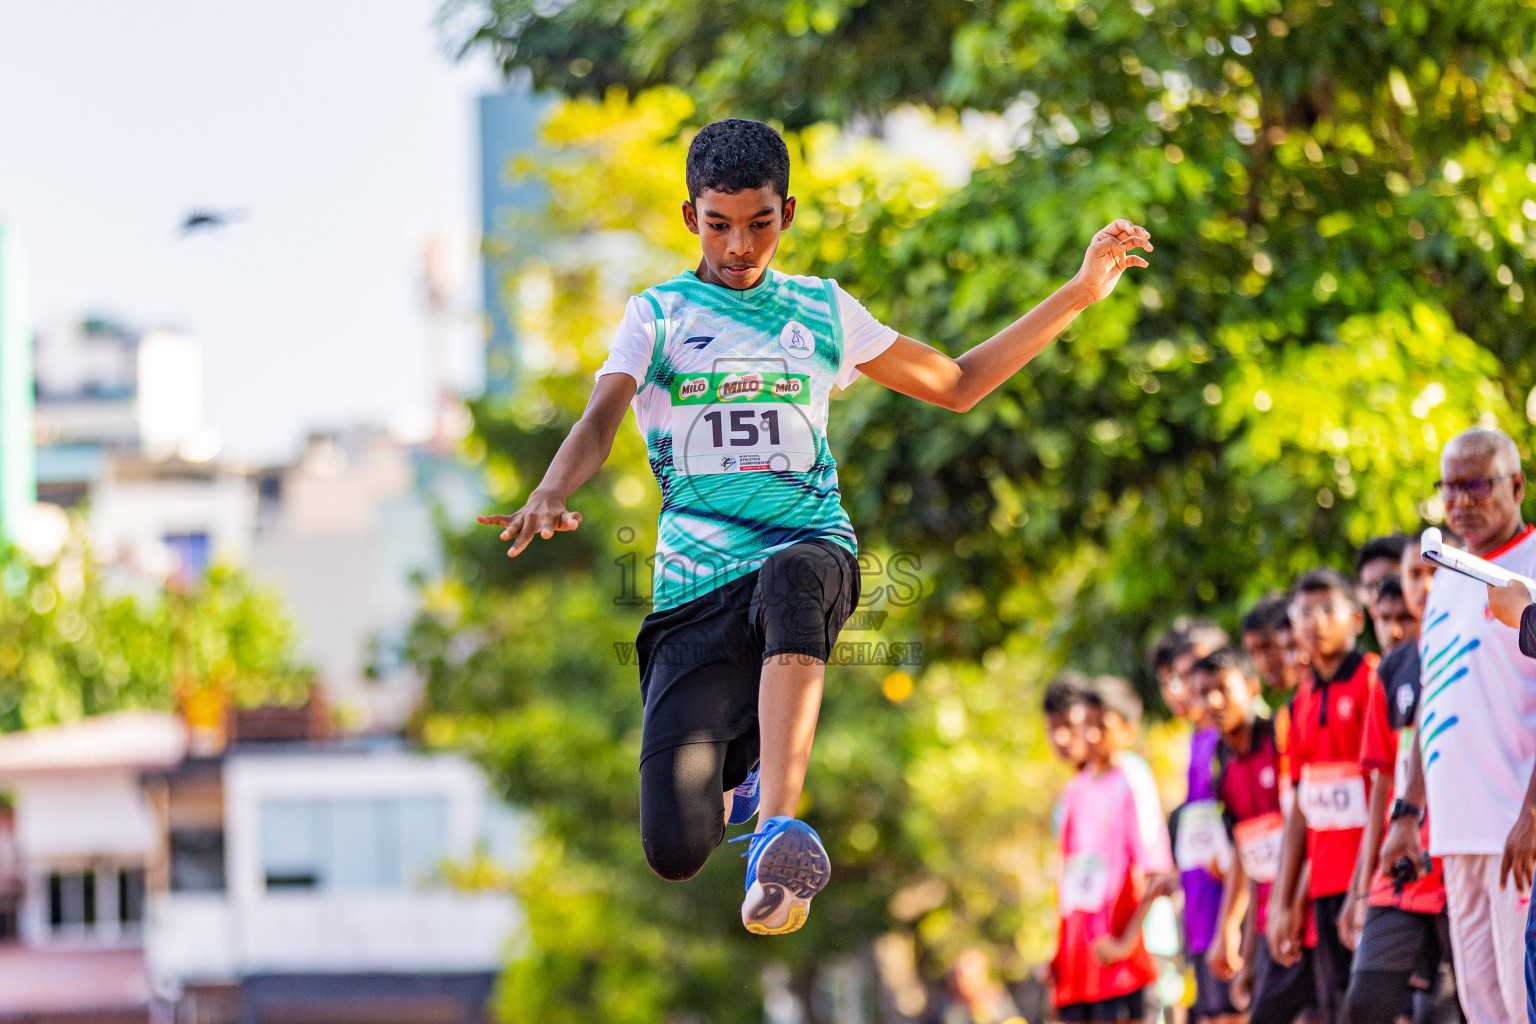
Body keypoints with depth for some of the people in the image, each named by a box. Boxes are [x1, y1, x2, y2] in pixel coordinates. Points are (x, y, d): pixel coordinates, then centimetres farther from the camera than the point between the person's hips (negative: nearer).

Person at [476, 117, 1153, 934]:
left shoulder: (824, 312, 17)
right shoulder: (658, 315, 9)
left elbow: (956, 384, 28)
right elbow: (600, 419, -9)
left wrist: (1079, 294, 23)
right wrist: (553, 491, -32)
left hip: (813, 551, 0)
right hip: (696, 585, 0)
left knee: (788, 578, -41)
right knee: (675, 849, -12)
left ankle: (779, 825, -48)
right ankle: (745, 776, 27)